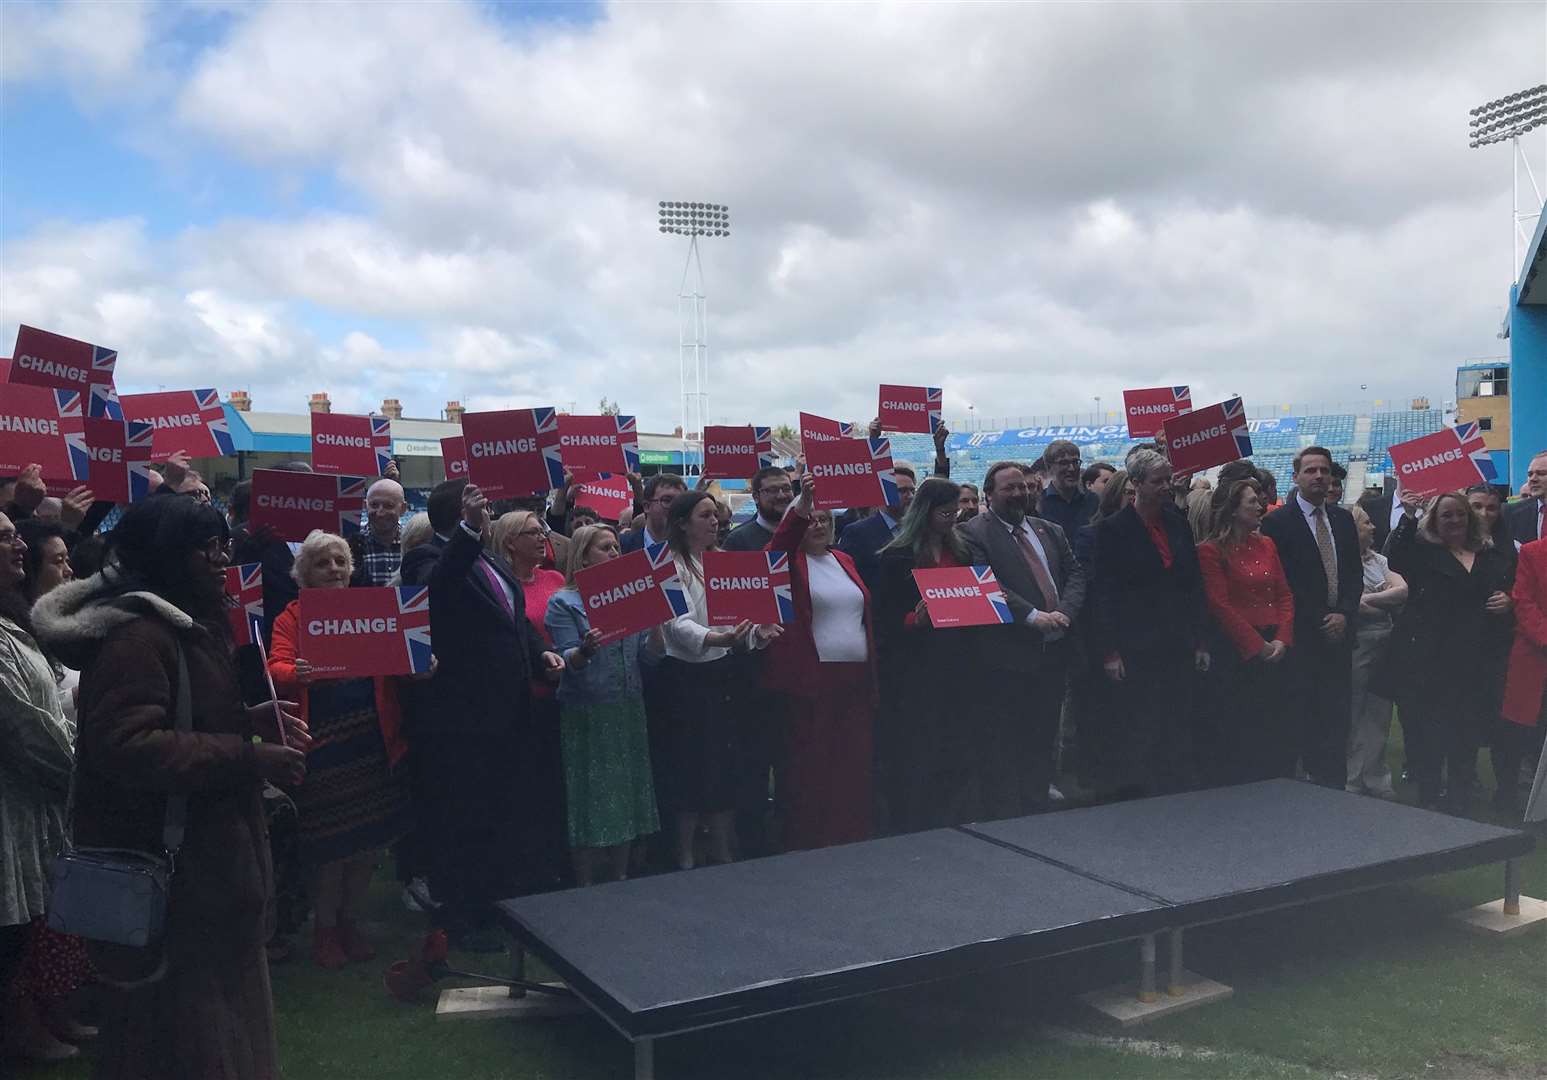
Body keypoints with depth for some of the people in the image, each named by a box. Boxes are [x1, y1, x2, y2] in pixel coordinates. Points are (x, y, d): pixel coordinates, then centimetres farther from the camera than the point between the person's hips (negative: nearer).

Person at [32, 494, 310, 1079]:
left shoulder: (180, 623, 12)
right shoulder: (137, 634, -22)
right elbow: (125, 745, -32)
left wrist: (249, 719, 5)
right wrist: (249, 757, -31)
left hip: (200, 851, 10)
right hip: (167, 860, -10)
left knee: (212, 997, 22)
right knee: (181, 1009, 3)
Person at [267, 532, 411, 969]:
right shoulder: (292, 617, 0)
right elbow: (276, 668, -11)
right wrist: (296, 674, -34)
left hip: (371, 740, 3)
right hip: (321, 746, -3)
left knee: (370, 838, 8)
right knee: (331, 842, 0)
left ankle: (350, 921, 29)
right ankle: (324, 928, 22)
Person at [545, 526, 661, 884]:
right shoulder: (563, 603, -2)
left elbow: (649, 654, 8)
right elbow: (567, 663, -10)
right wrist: (585, 651, -31)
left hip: (629, 713, 5)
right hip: (586, 716, -5)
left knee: (626, 800, 9)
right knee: (591, 801, -2)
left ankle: (619, 881, 21)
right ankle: (585, 889, 9)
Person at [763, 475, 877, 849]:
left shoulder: (844, 560, 17)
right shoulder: (790, 561, 0)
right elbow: (778, 548, -24)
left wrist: (873, 673, 16)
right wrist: (801, 505, -39)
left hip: (856, 678, 6)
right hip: (808, 680, -5)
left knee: (855, 764, 8)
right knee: (808, 768, -2)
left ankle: (855, 839, 19)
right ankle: (805, 846, 8)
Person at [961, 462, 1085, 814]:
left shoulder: (1050, 530, 15)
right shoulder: (974, 533, -6)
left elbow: (1075, 574, 9)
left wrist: (1064, 613, -9)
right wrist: (1033, 616, -20)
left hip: (1053, 650, 6)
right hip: (1006, 656, -6)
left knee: (1042, 742, 15)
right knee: (1002, 746, 0)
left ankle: (1038, 811, 25)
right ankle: (1004, 819, 9)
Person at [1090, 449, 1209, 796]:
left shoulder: (1178, 524, 11)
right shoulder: (1113, 529, -5)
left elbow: (1194, 586, 14)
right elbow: (1103, 594, -7)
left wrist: (1200, 641, 9)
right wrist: (1109, 651, -12)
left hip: (1178, 647, 5)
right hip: (1136, 650, -5)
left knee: (1179, 736, 8)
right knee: (1137, 738, -2)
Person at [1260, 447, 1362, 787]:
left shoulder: (1343, 519, 13)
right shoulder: (1277, 522, -5)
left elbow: (1355, 573, 13)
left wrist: (1345, 614, -3)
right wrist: (1320, 620, -9)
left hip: (1338, 631, 5)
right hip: (1303, 635, -5)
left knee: (1338, 717, 5)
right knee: (1308, 718, -3)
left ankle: (1336, 790, 11)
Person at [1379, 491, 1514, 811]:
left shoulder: (1490, 557, 15)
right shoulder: (1424, 552, 3)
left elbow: (1505, 595, 21)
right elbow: (1396, 559, -17)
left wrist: (1508, 602, -2)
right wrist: (1409, 518, -23)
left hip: (1472, 662, 3)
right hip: (1428, 661, -3)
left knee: (1467, 736, 6)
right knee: (1427, 734, 0)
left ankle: (1459, 803, 19)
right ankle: (1427, 799, 13)